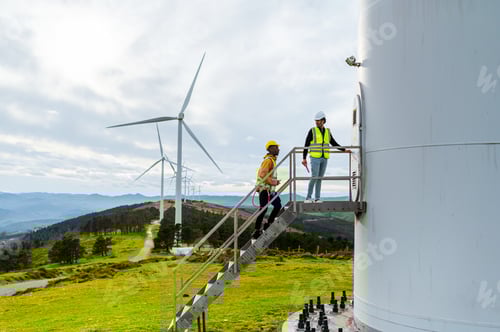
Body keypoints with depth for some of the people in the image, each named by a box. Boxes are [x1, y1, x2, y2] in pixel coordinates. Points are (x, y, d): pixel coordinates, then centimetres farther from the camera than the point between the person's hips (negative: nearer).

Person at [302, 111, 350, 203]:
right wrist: (304, 158, -8)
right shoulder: (312, 131, -3)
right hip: (315, 158, -4)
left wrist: (344, 150, 6)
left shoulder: (327, 132, 11)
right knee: (314, 177, -13)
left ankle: (317, 198, 9)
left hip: (324, 159, 4)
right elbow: (306, 145, -3)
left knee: (319, 178, 5)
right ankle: (308, 197, -3)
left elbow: (334, 144, 17)